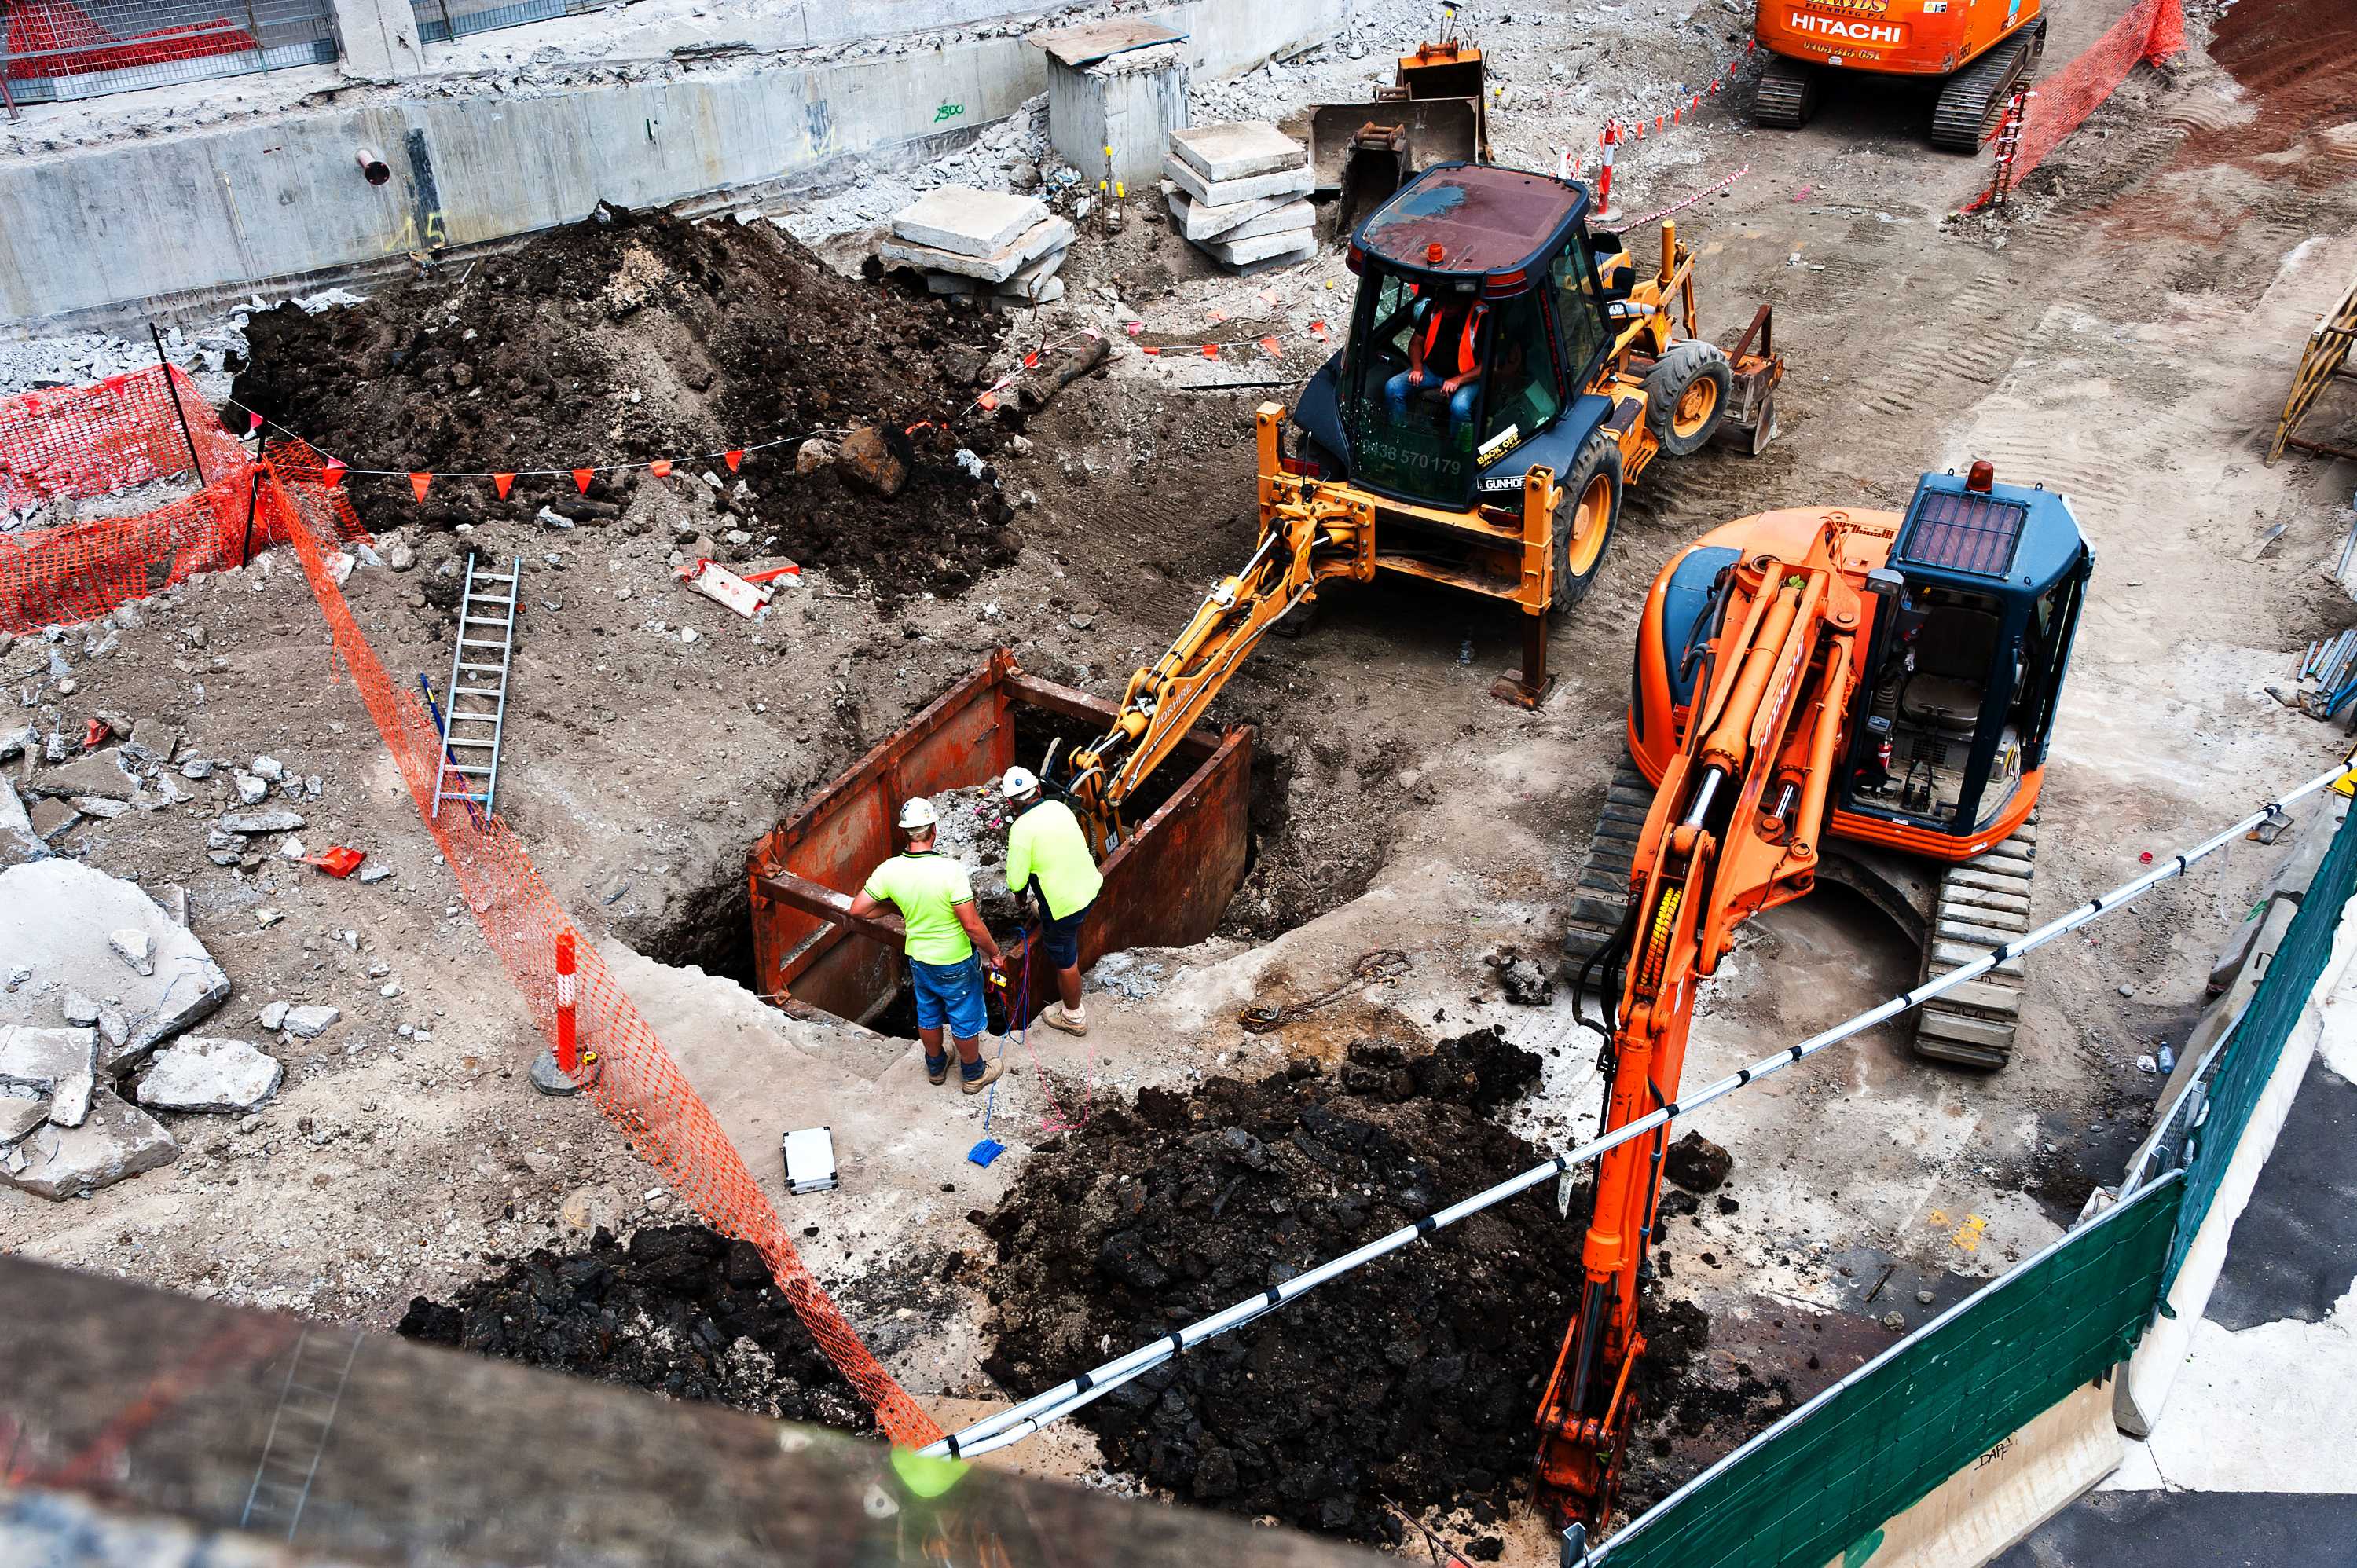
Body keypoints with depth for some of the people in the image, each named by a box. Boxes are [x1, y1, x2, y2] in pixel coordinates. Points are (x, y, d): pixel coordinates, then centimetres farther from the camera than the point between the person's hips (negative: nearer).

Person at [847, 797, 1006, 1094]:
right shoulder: (950, 870, -31)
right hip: (956, 963, -4)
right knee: (966, 1019, 19)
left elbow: (858, 909, -7)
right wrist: (994, 953, -10)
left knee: (928, 1014, 27)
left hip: (918, 958, 5)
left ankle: (936, 1066, 49)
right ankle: (973, 1074, 39)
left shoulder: (889, 870, -17)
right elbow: (972, 925, -27)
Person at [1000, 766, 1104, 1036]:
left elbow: (1017, 882, -18)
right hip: (1090, 887, 7)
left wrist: (1018, 892, 5)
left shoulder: (1022, 829, -23)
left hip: (1065, 904, -7)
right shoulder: (1058, 807, -3)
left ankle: (1074, 1019, 32)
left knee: (1065, 962, 14)